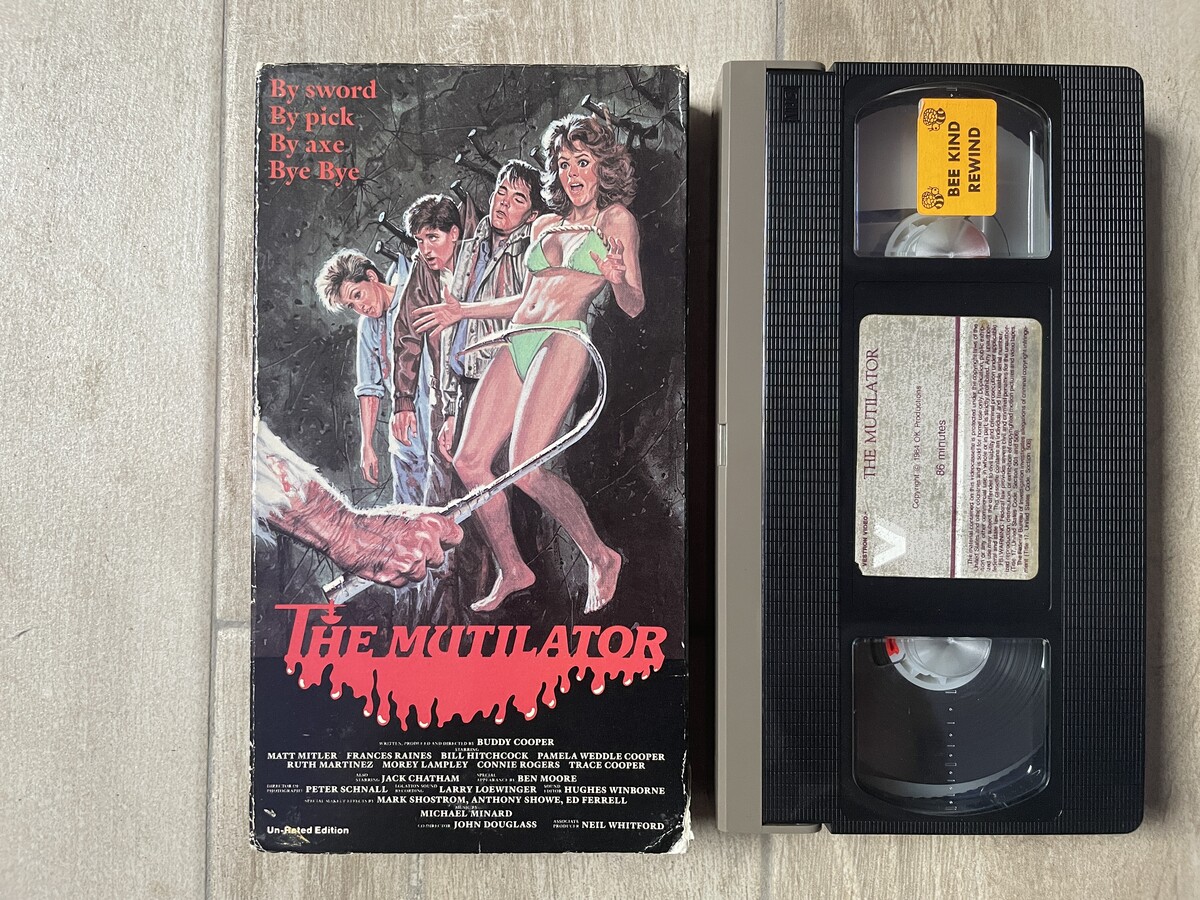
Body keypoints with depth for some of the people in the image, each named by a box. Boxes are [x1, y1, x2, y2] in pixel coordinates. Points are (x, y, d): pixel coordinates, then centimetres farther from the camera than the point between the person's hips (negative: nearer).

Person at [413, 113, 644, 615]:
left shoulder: (616, 219, 7)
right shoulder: (544, 225, 23)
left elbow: (634, 307, 2)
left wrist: (618, 279, -20)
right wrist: (463, 311, 32)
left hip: (564, 341, -7)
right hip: (516, 344, 7)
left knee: (527, 468, -21)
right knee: (469, 461, -2)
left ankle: (601, 558, 0)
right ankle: (512, 571, 13)